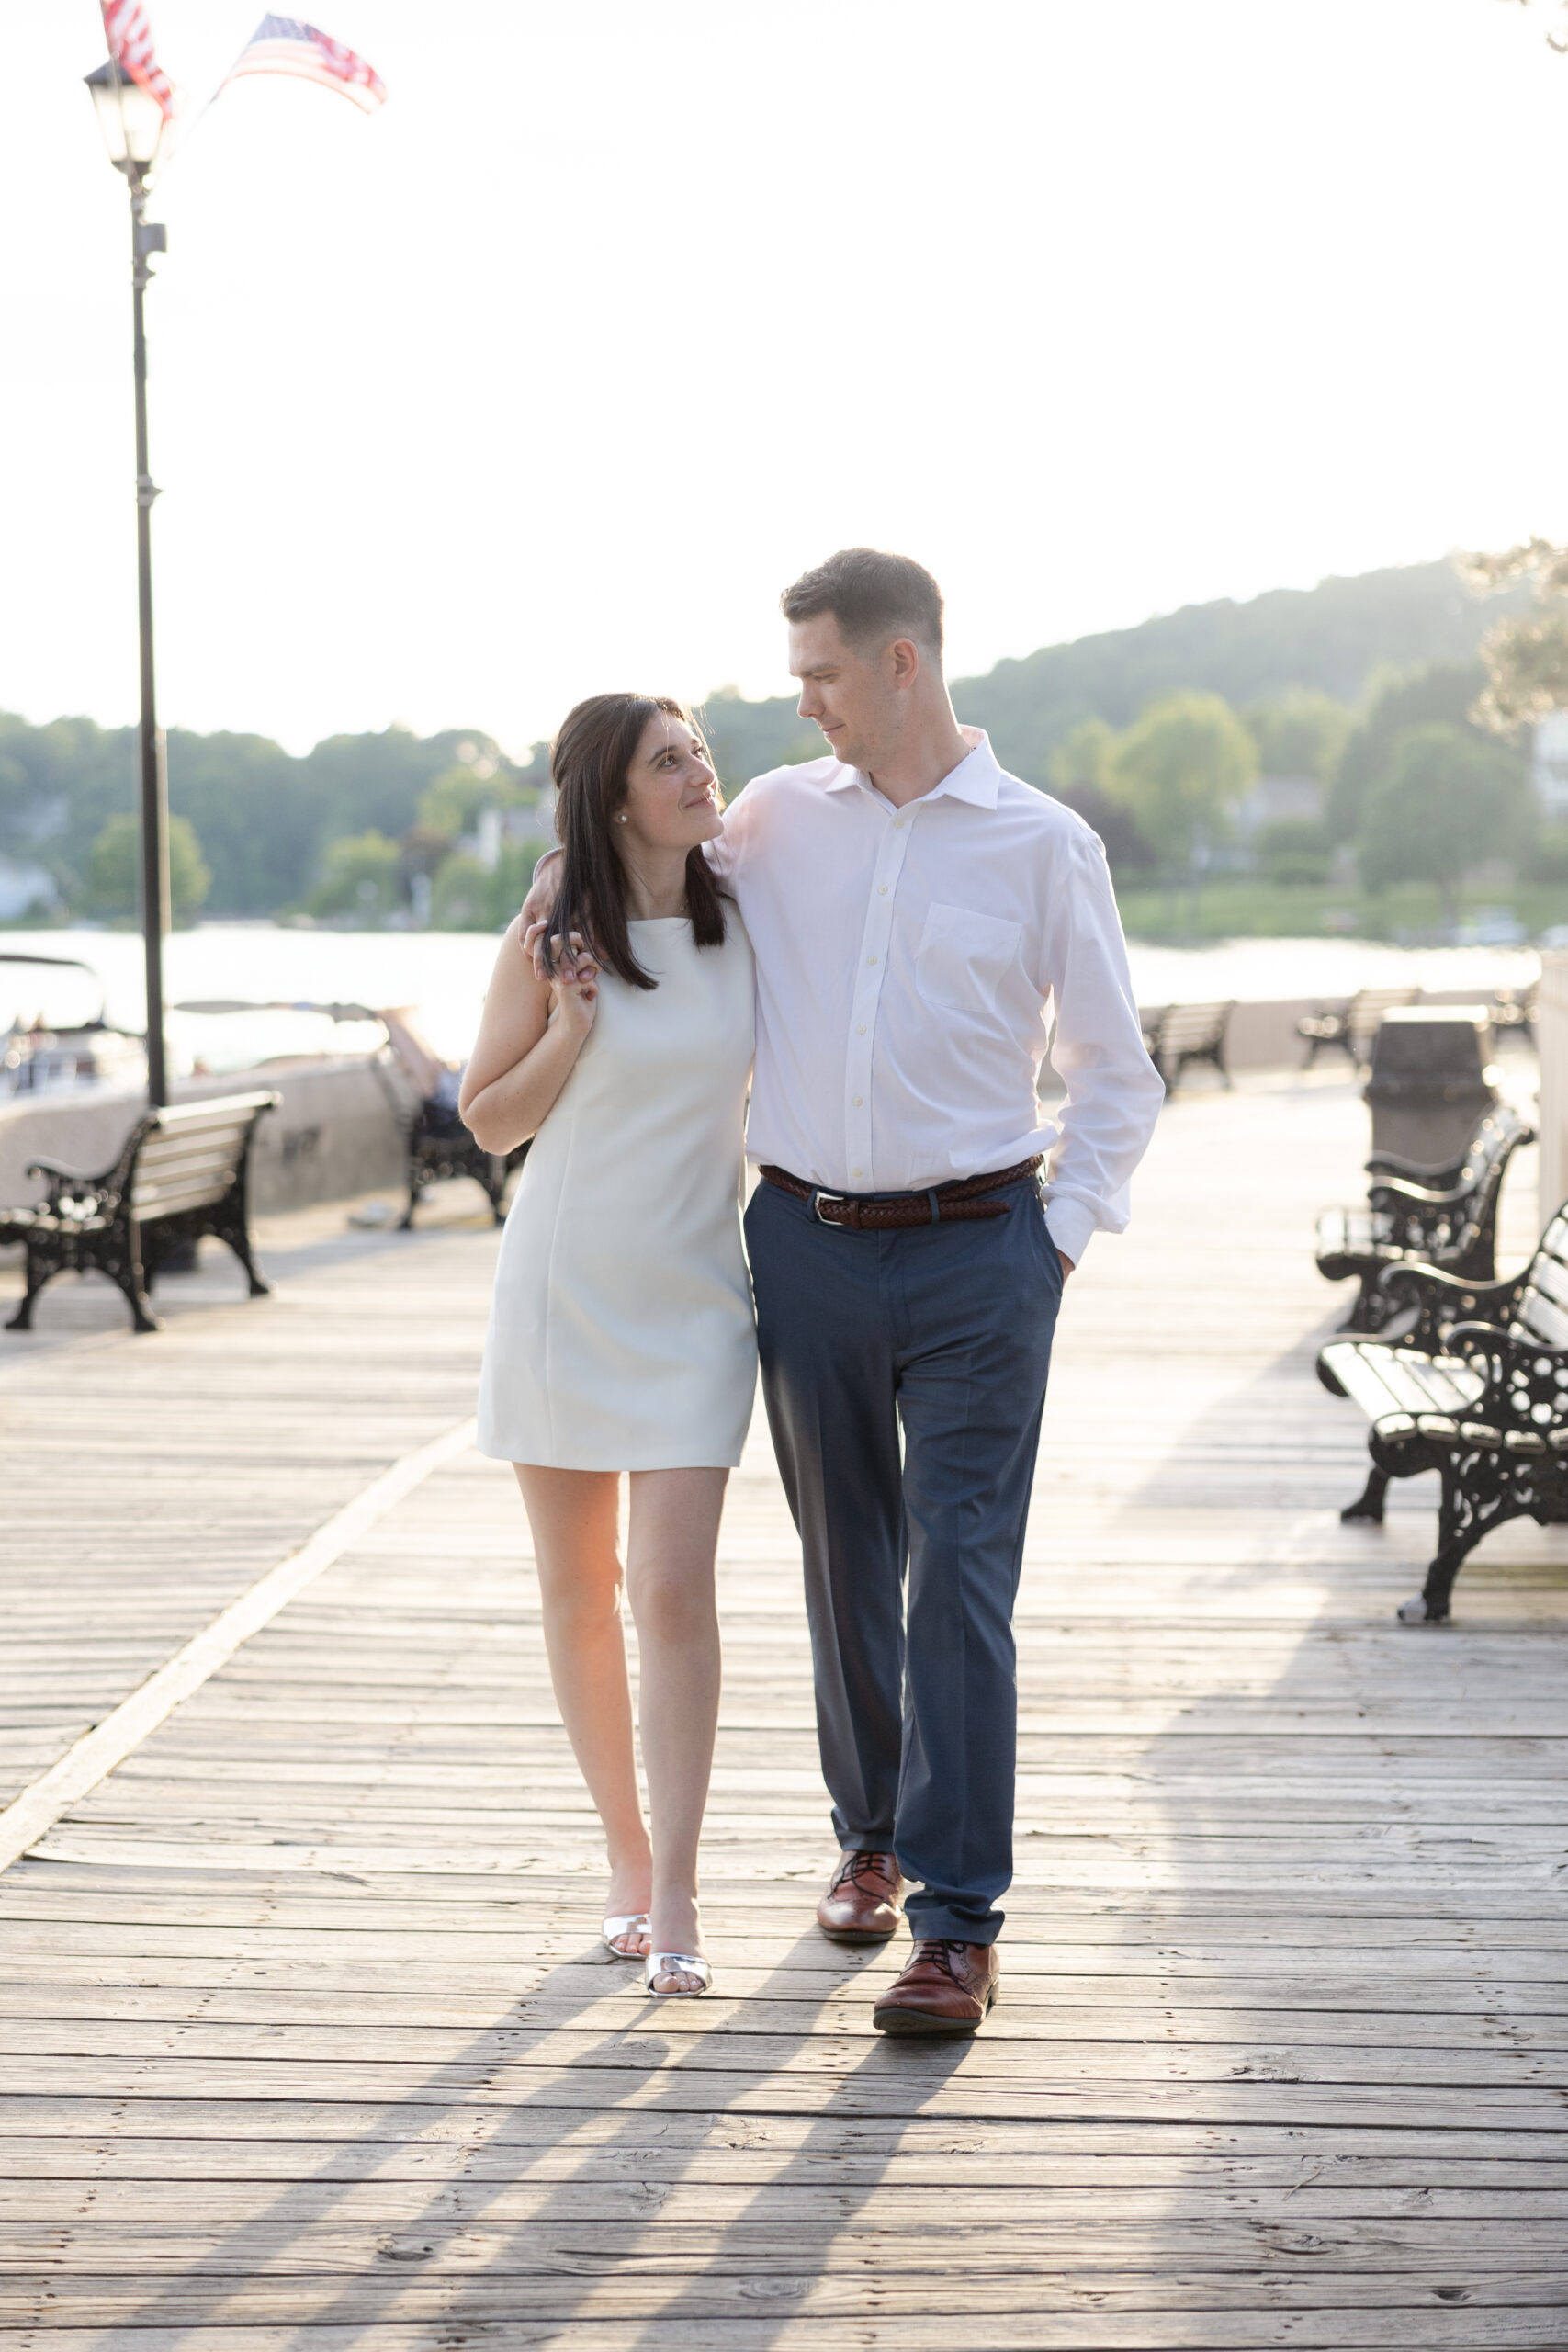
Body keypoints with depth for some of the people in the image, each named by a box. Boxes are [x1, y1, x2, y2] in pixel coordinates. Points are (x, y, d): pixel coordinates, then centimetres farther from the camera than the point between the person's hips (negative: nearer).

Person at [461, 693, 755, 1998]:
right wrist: (568, 1039, -13)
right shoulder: (552, 944, -5)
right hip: (562, 1287, 0)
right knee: (578, 1589, 7)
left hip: (692, 1299, 0)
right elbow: (488, 1118, 2)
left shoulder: (746, 931, 2)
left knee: (674, 1590, -8)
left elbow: (778, 1076, 18)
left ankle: (676, 1893, -2)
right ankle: (628, 1856, 22)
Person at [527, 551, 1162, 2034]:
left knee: (960, 1580, -7)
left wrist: (1059, 1243, -3)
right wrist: (571, 884, 6)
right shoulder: (778, 819, 7)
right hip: (807, 1244, 3)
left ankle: (960, 1925, -4)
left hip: (976, 1255, -3)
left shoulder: (1043, 845, -1)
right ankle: (872, 1835, 30)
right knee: (844, 1566, 12)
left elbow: (1113, 1074, 5)